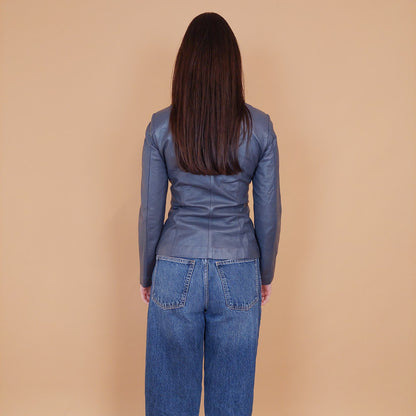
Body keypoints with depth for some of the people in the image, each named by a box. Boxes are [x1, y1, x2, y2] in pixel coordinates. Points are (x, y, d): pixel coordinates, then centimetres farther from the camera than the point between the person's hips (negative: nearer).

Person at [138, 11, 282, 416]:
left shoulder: (161, 126, -7)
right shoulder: (260, 125, -5)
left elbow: (150, 212, -3)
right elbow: (269, 212, -1)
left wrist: (147, 276, 11)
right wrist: (266, 274, 13)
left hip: (177, 270, 0)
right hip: (238, 273, 1)